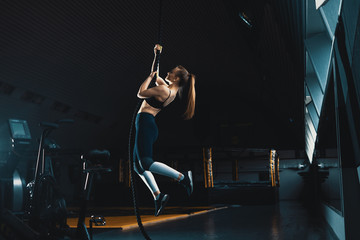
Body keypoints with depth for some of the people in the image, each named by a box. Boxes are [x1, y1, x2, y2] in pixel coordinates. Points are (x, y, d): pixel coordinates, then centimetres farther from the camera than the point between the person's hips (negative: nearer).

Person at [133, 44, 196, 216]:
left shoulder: (163, 90, -16)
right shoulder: (171, 89, 13)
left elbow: (140, 93, -10)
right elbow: (155, 74, 27)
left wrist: (150, 76, 0)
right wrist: (157, 55, 24)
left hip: (145, 122, -10)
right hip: (145, 123, 10)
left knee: (145, 163, -16)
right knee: (138, 165, 10)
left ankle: (182, 177, -13)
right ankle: (158, 196, 7)